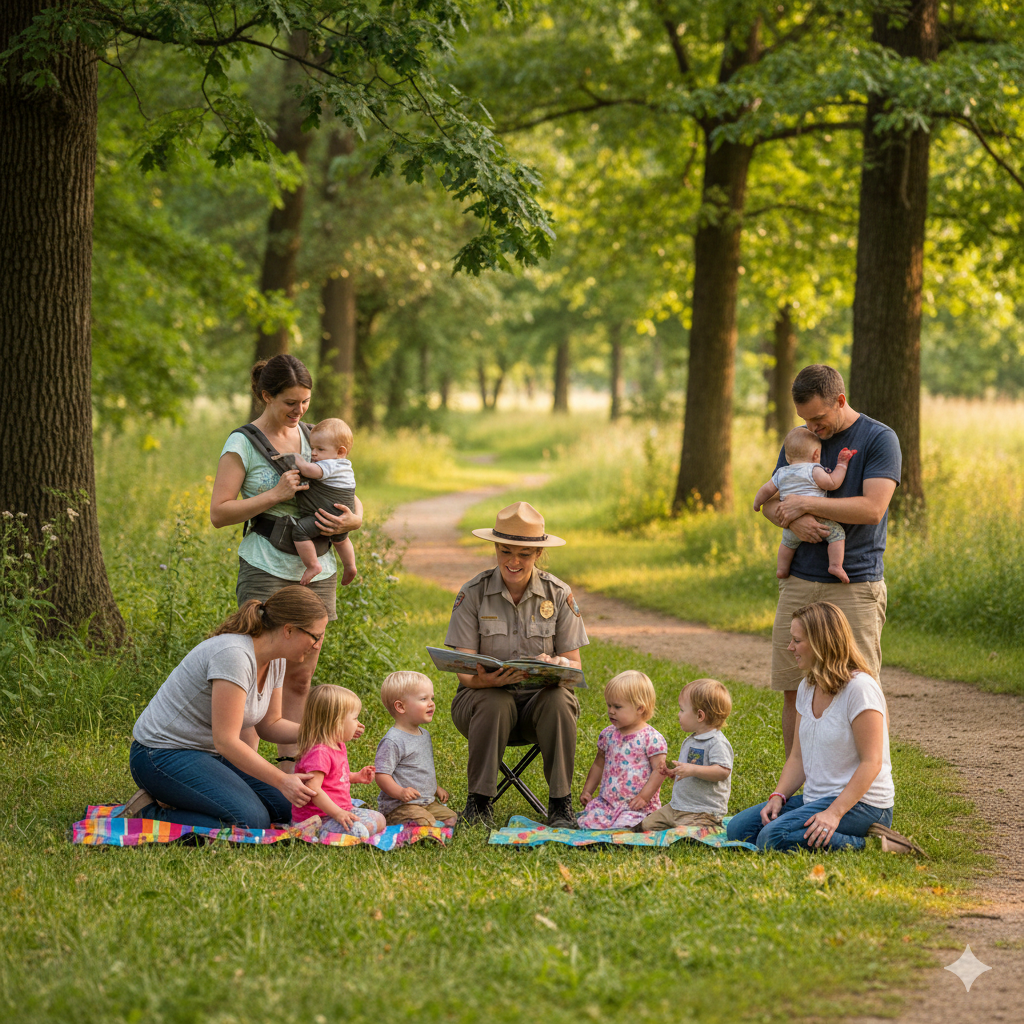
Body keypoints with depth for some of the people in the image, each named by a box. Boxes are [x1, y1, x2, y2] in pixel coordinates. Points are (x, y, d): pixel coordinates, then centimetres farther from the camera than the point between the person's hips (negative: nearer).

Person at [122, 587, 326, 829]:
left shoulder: (276, 661, 3)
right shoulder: (234, 655, -26)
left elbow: (269, 725, 14)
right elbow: (226, 740, -27)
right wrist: (282, 780, -28)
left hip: (208, 754, 10)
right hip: (165, 755, -10)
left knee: (286, 807, -2)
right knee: (252, 821, -24)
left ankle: (177, 801, 8)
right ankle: (149, 815, -9)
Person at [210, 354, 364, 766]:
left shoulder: (313, 436, 11)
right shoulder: (243, 443, -5)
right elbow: (219, 513, -9)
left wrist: (352, 519, -7)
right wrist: (276, 494, -18)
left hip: (316, 571, 5)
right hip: (266, 572, -5)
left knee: (299, 678, 7)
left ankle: (288, 770, 12)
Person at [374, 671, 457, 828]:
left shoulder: (424, 735, 15)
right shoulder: (392, 741, -16)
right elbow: (381, 775, -19)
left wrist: (437, 789, 23)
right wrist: (400, 792, -32)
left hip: (428, 802, 8)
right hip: (398, 805, -8)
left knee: (452, 819, -7)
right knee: (426, 824, -29)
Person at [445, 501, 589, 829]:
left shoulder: (558, 594, -3)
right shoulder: (473, 593, -6)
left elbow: (575, 665, -2)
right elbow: (464, 671, -10)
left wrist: (556, 665, -28)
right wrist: (486, 679, -35)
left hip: (540, 698, 1)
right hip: (485, 694, -1)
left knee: (558, 700, -33)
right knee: (494, 702, -35)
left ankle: (560, 804, -23)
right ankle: (479, 801, -21)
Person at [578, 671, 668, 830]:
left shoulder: (651, 738, -9)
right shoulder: (608, 734, 10)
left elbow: (659, 769, -10)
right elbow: (599, 764, 22)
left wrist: (644, 796, -16)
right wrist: (587, 791, 18)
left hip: (636, 805, -5)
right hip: (607, 800, 5)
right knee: (587, 823, -16)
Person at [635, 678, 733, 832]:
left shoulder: (717, 743, -15)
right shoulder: (690, 741, 16)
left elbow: (723, 772, -27)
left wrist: (692, 770, -32)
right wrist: (672, 773, 12)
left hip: (703, 812, -9)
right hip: (675, 808, 9)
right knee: (644, 826, 4)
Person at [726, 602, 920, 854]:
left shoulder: (860, 688, -15)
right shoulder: (807, 688, 12)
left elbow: (871, 763, -20)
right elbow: (798, 757, 13)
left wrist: (834, 813, -27)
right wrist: (778, 796, -5)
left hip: (860, 803, -9)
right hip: (815, 799, 9)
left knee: (773, 838, -27)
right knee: (738, 828, -3)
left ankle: (865, 844, -15)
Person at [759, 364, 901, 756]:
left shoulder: (880, 440, -5)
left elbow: (872, 508, -16)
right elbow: (768, 503, 13)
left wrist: (806, 504, -13)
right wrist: (793, 519, -10)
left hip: (855, 587, -5)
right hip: (799, 582, 5)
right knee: (793, 691, 5)